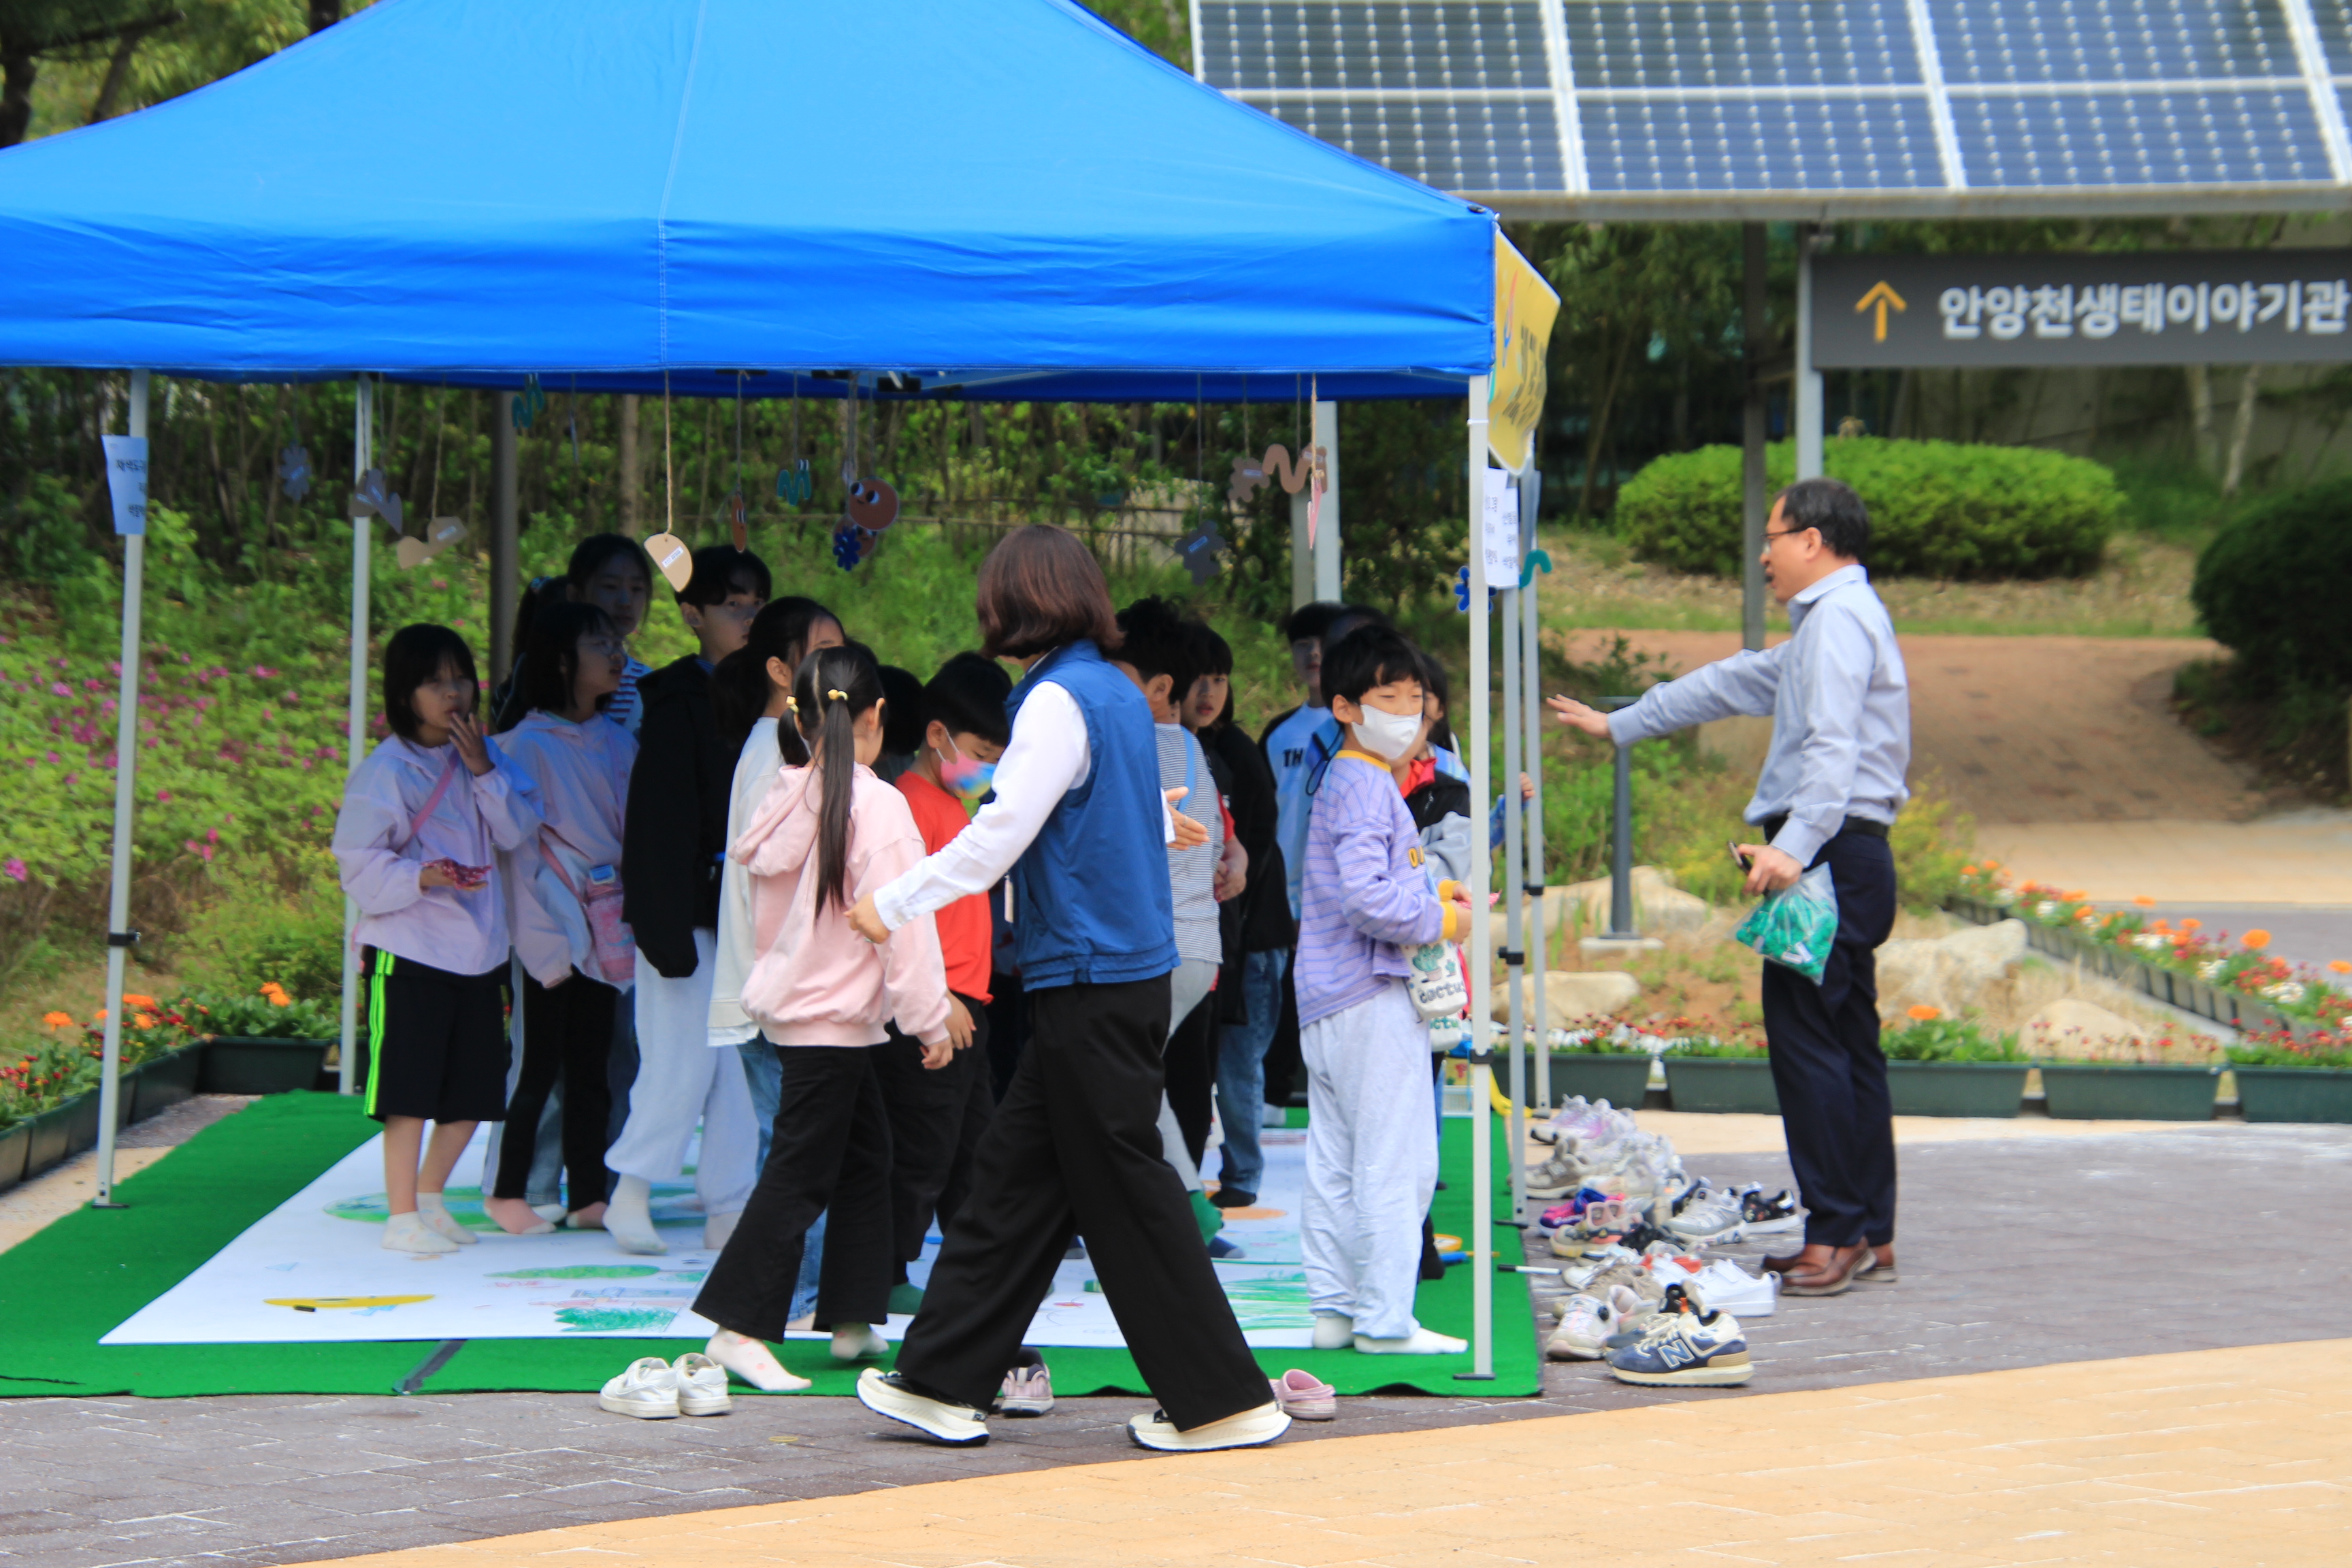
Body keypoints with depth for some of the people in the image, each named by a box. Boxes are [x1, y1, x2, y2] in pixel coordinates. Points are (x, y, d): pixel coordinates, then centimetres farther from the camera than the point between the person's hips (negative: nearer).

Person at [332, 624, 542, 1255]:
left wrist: (484, 770, -10)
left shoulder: (484, 755, 10)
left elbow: (519, 831, 1)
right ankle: (402, 1217, 6)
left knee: (471, 1092, 12)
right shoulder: (386, 771, -8)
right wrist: (419, 878, -26)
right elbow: (359, 864, -11)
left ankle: (430, 1198, 30)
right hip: (408, 949, -6)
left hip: (477, 949, 6)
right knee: (410, 1088, -4)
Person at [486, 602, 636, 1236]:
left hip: (605, 932, 5)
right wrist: (548, 938, -13)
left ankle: (589, 1194, 14)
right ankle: (507, 1191, 11)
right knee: (538, 1062, -1)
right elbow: (519, 849, -9)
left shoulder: (618, 742, 8)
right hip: (548, 932, -5)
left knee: (591, 1065, 8)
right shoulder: (528, 744, -9)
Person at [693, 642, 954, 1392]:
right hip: (834, 1019, -8)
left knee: (866, 1157, 17)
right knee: (799, 1174, -4)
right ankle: (738, 1328, -3)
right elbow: (900, 923, -17)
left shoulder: (784, 798, 5)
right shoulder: (878, 805, -17)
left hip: (791, 1001, 8)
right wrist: (929, 1019, -10)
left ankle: (854, 1321, 21)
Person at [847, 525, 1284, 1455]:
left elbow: (1000, 835, -17)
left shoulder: (1059, 701, -14)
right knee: (1015, 1173, 11)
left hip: (1092, 985, -9)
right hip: (1125, 973, 9)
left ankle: (1226, 1400, 3)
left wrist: (894, 905, -8)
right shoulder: (1120, 695, 12)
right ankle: (944, 1384, 17)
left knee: (1128, 1196, -3)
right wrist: (1162, 824, 52)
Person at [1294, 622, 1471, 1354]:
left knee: (1335, 1163, 11)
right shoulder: (1366, 786, -14)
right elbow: (1367, 896, -24)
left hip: (1327, 999, 10)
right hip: (1372, 995, -10)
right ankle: (1384, 1319, -3)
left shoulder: (1342, 780, 18)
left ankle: (1335, 1309, 16)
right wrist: (1441, 921, -12)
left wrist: (1434, 894, 12)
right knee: (1395, 1163, -6)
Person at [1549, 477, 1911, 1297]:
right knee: (1847, 1043, 10)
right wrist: (1617, 725, 37)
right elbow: (1733, 682, 33)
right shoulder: (1827, 623, 24)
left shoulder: (1840, 620, -9)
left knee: (1806, 1037, -11)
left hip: (1829, 858, -10)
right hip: (1843, 859, 10)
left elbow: (1833, 748, -23)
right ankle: (1870, 1234, 13)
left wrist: (1795, 846, -35)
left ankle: (1836, 1235, -10)